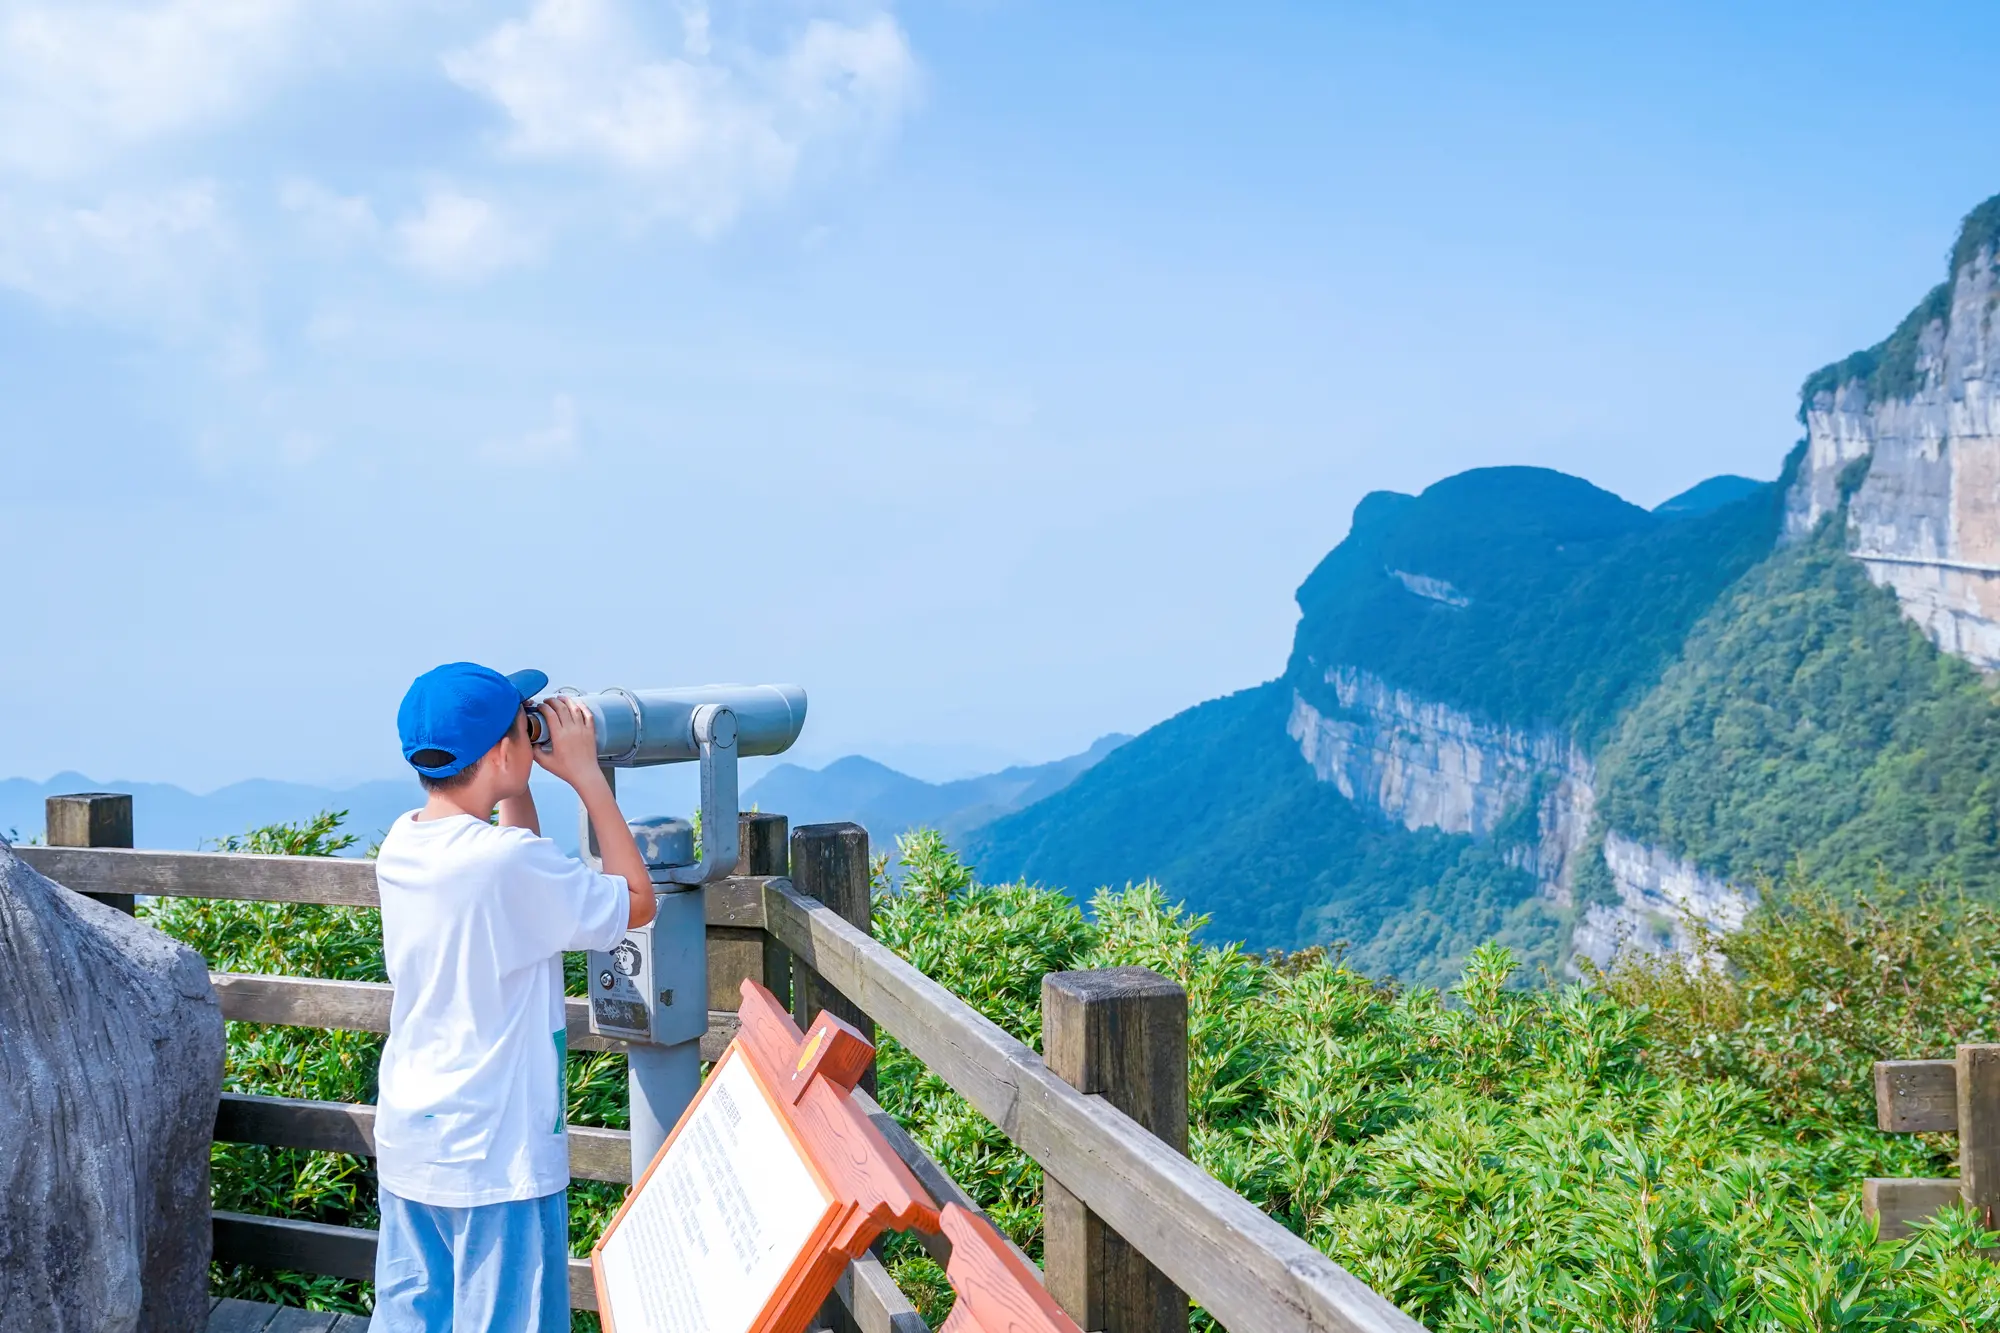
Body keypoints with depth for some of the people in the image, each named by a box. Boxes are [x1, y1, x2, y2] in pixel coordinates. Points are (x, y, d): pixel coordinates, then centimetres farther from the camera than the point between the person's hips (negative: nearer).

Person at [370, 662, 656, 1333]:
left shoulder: (402, 844, 2)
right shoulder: (509, 863, -22)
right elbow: (636, 902, -8)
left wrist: (521, 781, 10)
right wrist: (586, 774, -5)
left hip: (407, 1145, 8)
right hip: (496, 1155, -8)